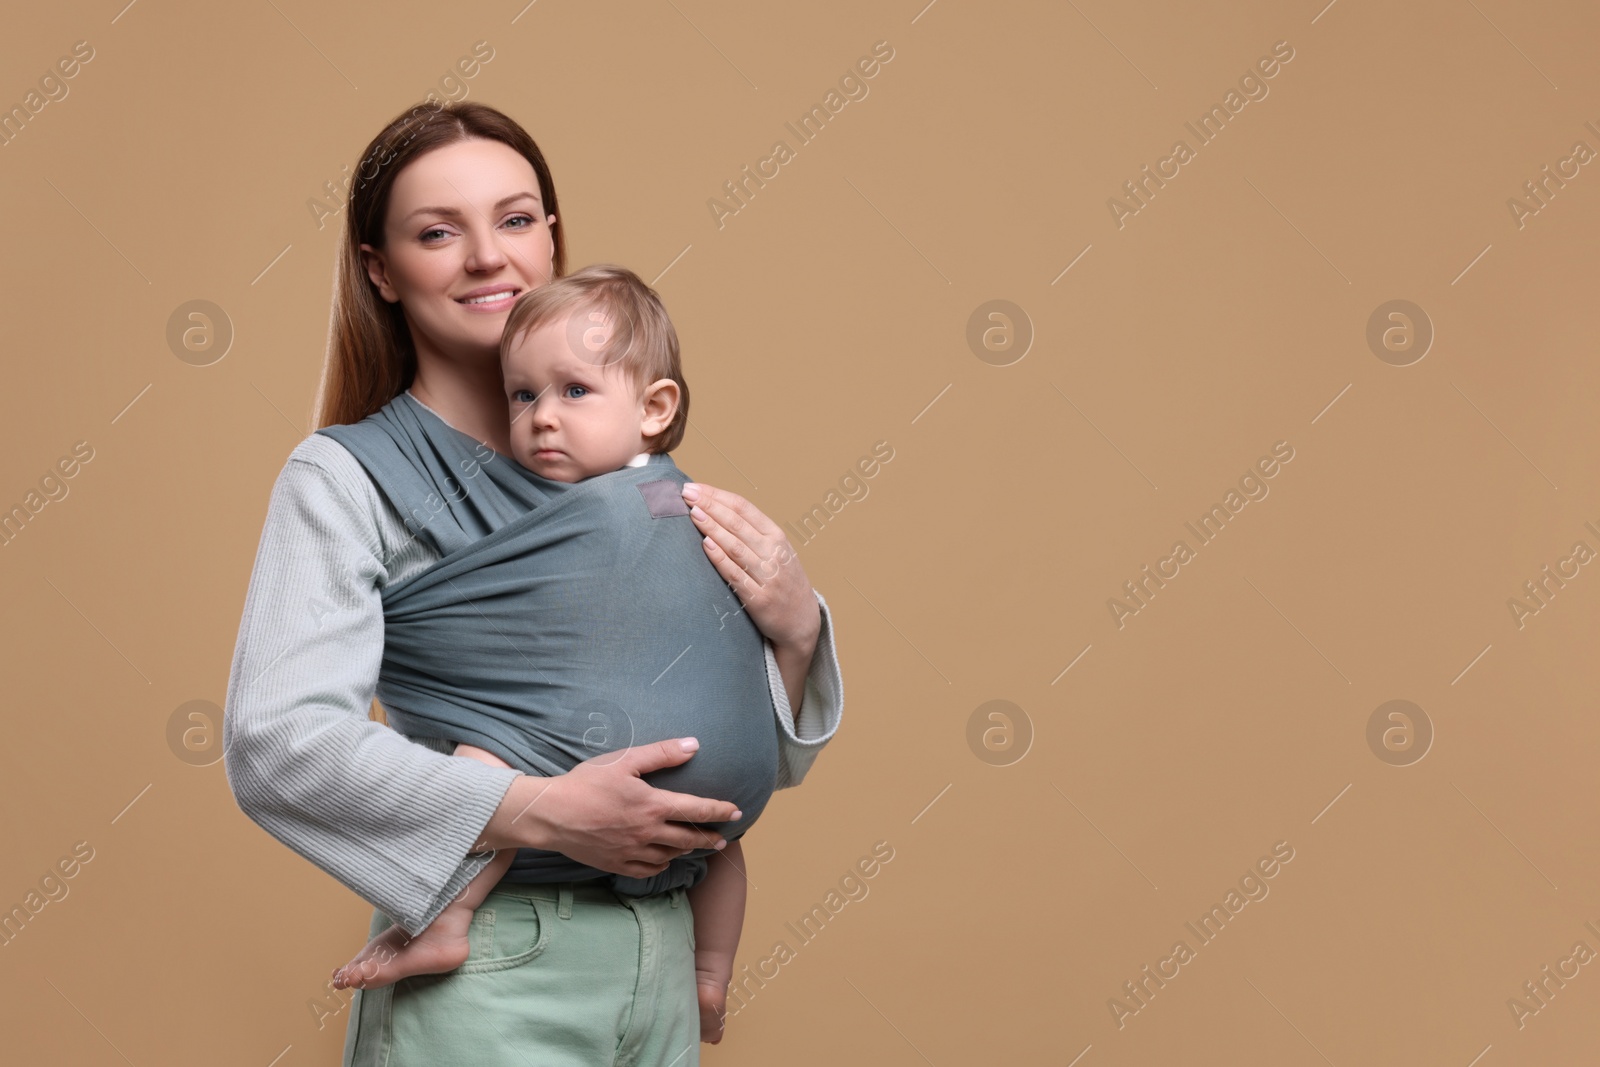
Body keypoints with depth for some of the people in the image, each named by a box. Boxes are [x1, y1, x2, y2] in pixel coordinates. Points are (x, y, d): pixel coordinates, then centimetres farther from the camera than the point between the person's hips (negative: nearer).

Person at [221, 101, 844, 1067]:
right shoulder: (342, 479, -7)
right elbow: (278, 743, -21)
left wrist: (793, 628, -12)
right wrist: (549, 813, -24)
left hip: (660, 949, 5)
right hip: (484, 980, -5)